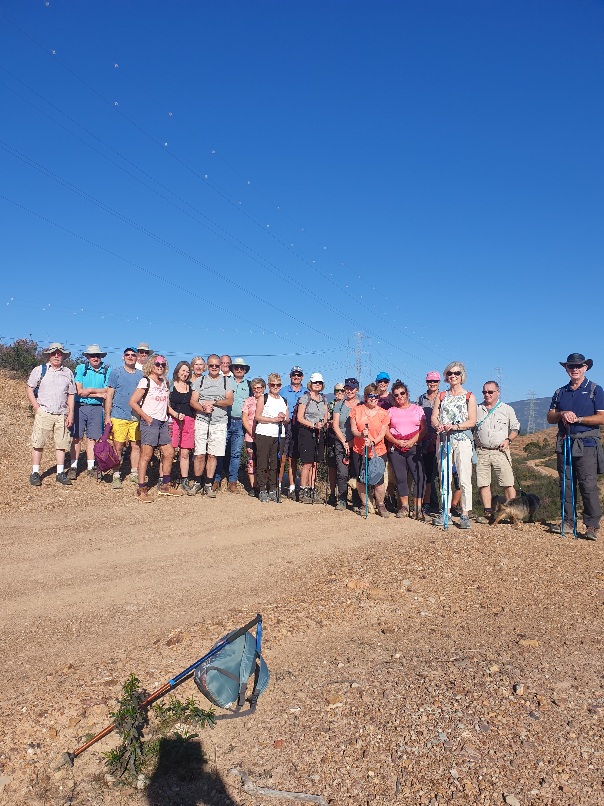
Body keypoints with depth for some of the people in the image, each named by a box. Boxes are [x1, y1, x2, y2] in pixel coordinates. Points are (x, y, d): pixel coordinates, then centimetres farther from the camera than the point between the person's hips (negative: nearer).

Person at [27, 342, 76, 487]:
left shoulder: (68, 373, 12)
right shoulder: (39, 370, 5)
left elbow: (71, 395, 13)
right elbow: (30, 390, 4)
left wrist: (71, 414, 5)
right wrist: (37, 408, -5)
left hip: (62, 415, 2)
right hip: (43, 413, -2)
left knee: (61, 443, 3)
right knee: (38, 443, -1)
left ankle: (60, 473, 11)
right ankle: (35, 473, 8)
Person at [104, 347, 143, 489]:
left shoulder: (141, 375, 11)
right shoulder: (115, 372, 3)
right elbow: (109, 395, 2)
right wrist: (107, 416, -5)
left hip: (136, 417, 3)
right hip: (119, 416, -3)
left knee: (136, 446, 4)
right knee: (118, 447, -1)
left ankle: (134, 473, 16)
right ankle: (116, 476, 8)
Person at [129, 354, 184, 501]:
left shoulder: (165, 383, 16)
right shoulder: (145, 382, -5)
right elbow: (133, 402, -10)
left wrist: (175, 414, 8)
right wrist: (146, 418, -12)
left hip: (163, 422, 7)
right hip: (150, 422, -7)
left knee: (169, 453, 10)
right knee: (146, 454, -7)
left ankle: (165, 486, 22)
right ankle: (141, 489, -2)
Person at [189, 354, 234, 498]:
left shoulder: (226, 381, 10)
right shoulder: (200, 381, 12)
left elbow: (230, 401, -2)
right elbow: (193, 401, 5)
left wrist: (213, 402, -13)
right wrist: (203, 408, -14)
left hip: (219, 422, 0)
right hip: (202, 421, 1)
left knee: (212, 454, 1)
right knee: (199, 454, -2)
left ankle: (208, 485, 11)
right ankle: (197, 483, 13)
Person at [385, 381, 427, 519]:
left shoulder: (417, 409, 10)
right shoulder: (391, 411, 13)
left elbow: (424, 429, 2)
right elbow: (386, 431, 6)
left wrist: (412, 441, -11)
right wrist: (397, 442, -10)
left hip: (414, 447, -1)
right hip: (396, 448, 2)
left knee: (419, 476, -9)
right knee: (400, 477, 2)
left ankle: (418, 507, -5)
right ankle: (404, 506, 10)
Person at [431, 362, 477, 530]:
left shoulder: (469, 396, 5)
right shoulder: (441, 396, 14)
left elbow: (472, 421, -3)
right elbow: (433, 417, 7)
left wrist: (454, 426, -19)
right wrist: (438, 425, -16)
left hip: (462, 440, -3)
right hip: (443, 439, 3)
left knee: (464, 479, -7)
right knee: (444, 477, 5)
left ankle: (465, 514, -2)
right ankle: (445, 512, 13)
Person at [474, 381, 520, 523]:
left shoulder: (507, 409, 8)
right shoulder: (477, 409, 13)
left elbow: (515, 428, 11)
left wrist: (508, 440, -5)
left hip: (500, 451, -2)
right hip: (481, 451, 2)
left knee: (508, 484, -5)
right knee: (483, 484, 1)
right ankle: (487, 513, 7)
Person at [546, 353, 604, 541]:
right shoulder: (560, 393, 16)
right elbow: (550, 418, 12)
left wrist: (578, 419, -12)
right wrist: (562, 414, -8)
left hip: (587, 444, -5)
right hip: (564, 444, 5)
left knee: (588, 485, -9)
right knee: (566, 485, 6)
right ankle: (567, 522, 12)